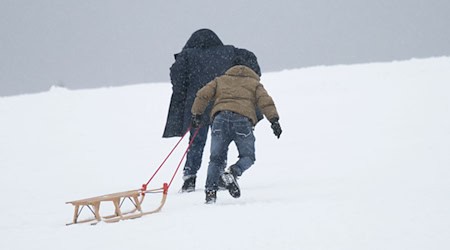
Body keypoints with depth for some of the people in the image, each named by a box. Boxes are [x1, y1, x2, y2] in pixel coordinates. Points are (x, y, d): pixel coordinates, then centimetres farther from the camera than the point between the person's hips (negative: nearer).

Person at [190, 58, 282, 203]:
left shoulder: (220, 80, 30)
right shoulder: (254, 83, 25)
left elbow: (203, 95, 16)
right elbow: (265, 101, 7)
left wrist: (196, 114, 18)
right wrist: (274, 120, 0)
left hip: (220, 118, 2)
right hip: (243, 120, -1)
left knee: (216, 158, 10)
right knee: (248, 157, 13)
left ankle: (210, 190, -6)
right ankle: (233, 172, -16)